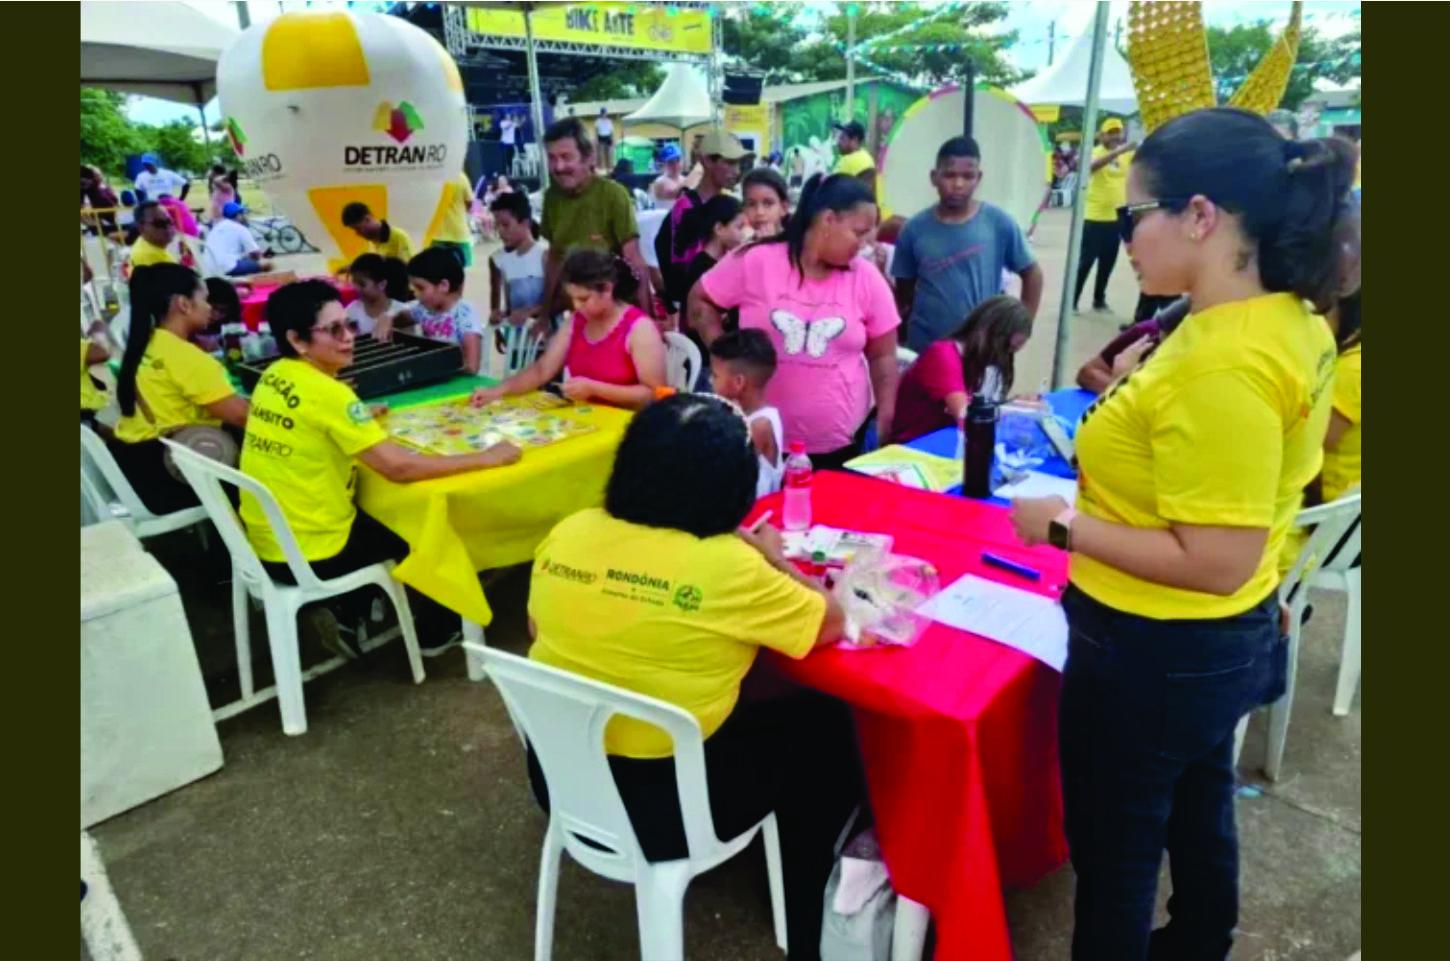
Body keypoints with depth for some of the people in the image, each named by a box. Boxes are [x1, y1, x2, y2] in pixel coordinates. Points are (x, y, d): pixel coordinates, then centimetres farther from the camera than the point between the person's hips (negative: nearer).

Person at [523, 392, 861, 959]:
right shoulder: (728, 567, -23)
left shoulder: (568, 535, -8)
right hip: (666, 803, -6)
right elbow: (830, 624, -8)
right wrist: (773, 560, 8)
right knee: (823, 725, 14)